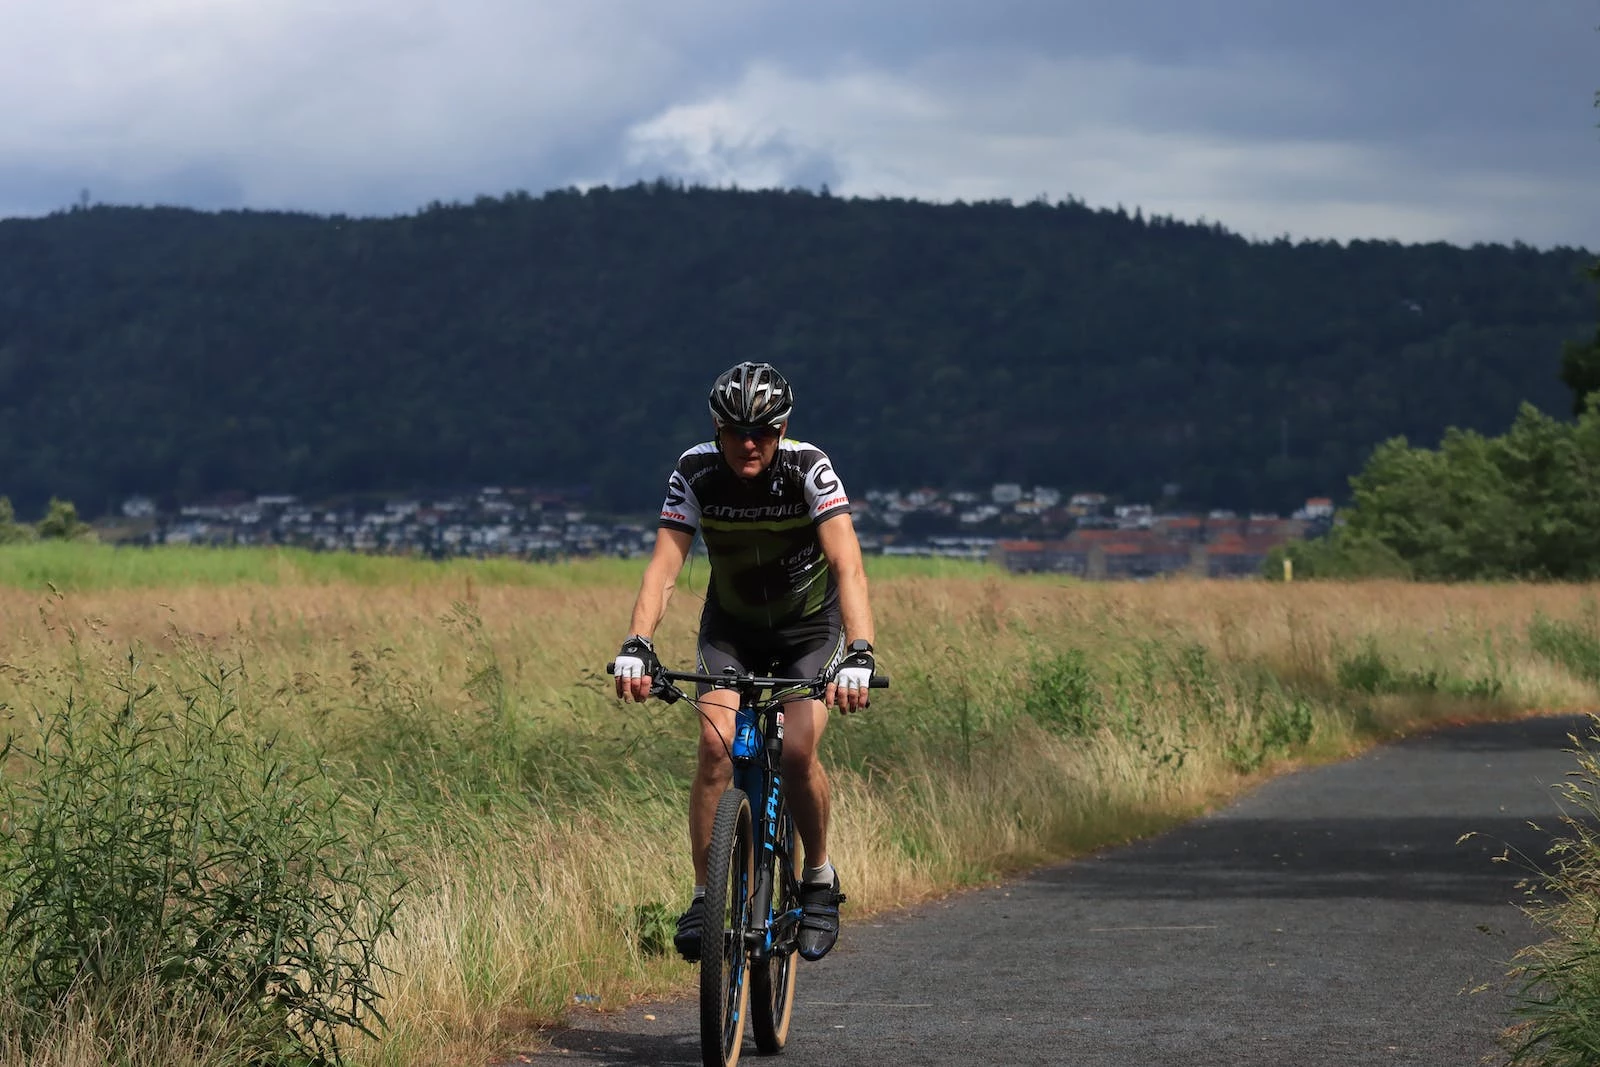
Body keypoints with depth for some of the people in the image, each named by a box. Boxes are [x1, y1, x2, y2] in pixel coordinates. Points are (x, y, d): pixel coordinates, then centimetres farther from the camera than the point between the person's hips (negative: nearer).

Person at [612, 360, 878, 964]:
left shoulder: (809, 471, -27)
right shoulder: (695, 473, -21)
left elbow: (848, 567, -37)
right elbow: (664, 567, -27)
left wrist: (859, 655, -52)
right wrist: (637, 646, -44)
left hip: (810, 626, -2)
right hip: (731, 628, 2)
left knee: (796, 751, -20)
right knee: (717, 743, -20)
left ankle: (820, 879, 6)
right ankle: (705, 896, -8)